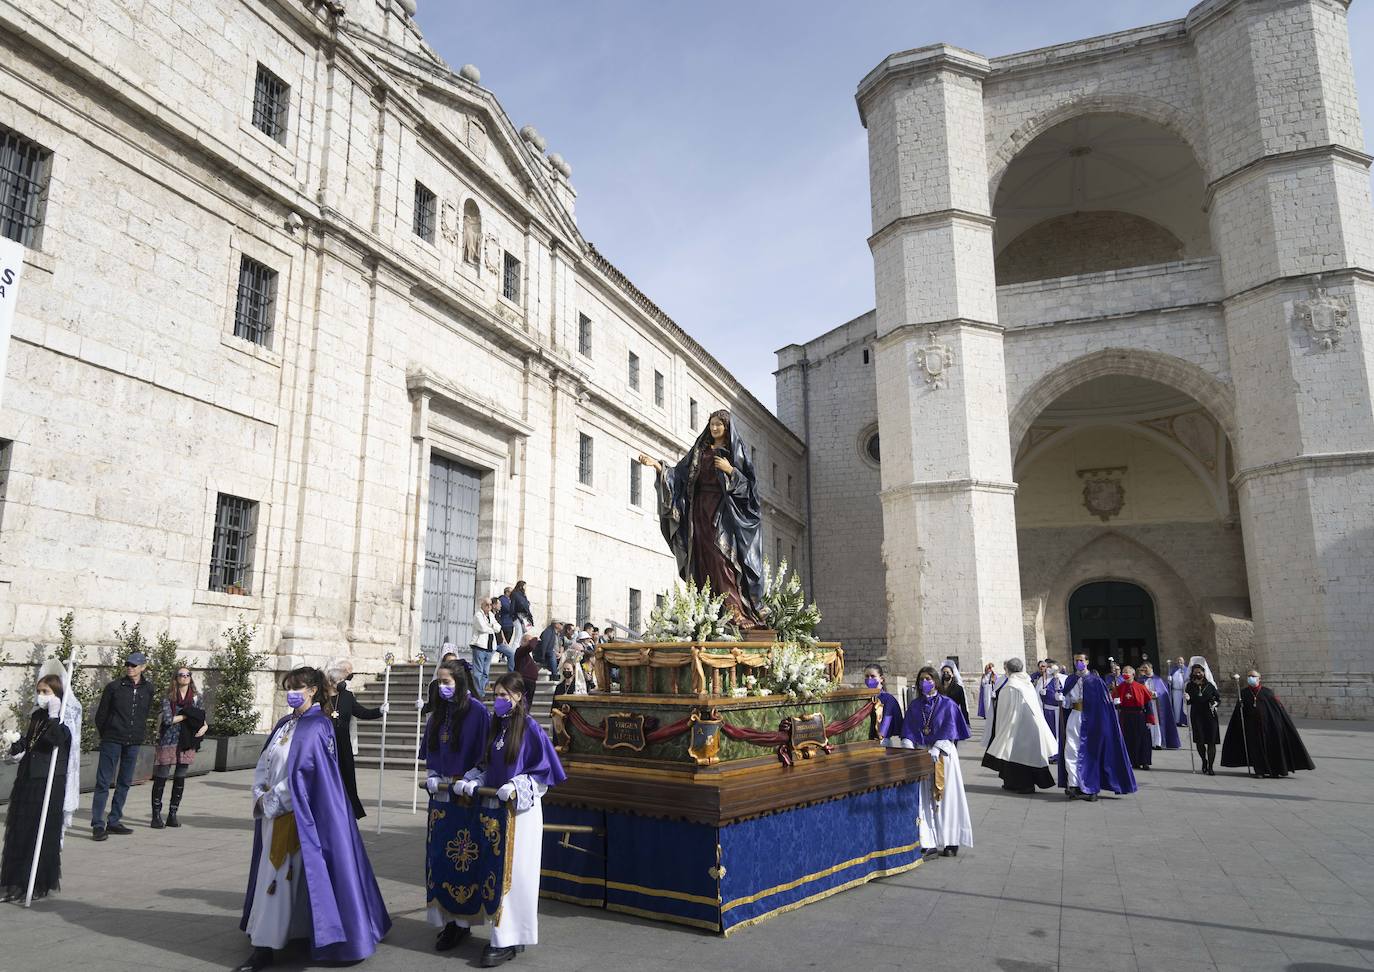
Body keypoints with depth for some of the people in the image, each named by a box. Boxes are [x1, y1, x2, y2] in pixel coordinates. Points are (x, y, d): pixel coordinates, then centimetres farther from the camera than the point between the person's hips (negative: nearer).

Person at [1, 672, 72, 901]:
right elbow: (27, 742, 23)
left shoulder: (64, 719, -10)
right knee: (19, 831, 8)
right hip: (27, 780, 7)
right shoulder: (36, 716, 12)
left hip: (50, 783, -7)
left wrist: (53, 716, -26)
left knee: (44, 834, 0)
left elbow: (58, 739, -29)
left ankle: (40, 884, 10)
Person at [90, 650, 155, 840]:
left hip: (133, 743, 4)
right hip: (112, 740, -4)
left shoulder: (147, 689, 4)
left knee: (124, 783, 10)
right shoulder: (114, 687, -6)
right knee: (103, 782, -4)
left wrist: (140, 734, 11)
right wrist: (105, 735, 6)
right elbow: (101, 714, 2)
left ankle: (113, 822, 19)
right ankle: (98, 825, 0)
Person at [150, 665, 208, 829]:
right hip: (169, 742, -3)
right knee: (161, 778, -1)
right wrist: (187, 715, -7)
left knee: (180, 779, 8)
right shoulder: (168, 697, -2)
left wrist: (204, 726, -7)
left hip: (187, 743, 3)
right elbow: (167, 719, -13)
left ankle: (172, 815, 17)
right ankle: (156, 816, 8)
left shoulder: (197, 697, 9)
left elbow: (202, 717, 13)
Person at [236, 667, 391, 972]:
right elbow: (263, 764, 13)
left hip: (298, 815, -7)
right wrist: (260, 796, -2)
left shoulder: (318, 727, -12)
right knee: (271, 875, 12)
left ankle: (266, 946, 3)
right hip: (272, 812, 7)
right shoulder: (285, 724, 12)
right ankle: (264, 946, 23)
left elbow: (302, 773, -17)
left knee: (280, 876, -4)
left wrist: (272, 801, -11)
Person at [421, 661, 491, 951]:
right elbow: (430, 751, 16)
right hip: (440, 794, 6)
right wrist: (432, 777, 0)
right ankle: (445, 917, 17)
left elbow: (481, 754, -11)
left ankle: (461, 920, 8)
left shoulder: (476, 711, -10)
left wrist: (457, 783, -13)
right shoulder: (439, 712, 11)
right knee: (439, 854, 7)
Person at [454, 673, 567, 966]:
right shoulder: (494, 726, 8)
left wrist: (517, 788, -20)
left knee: (513, 873, -2)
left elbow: (543, 770, -11)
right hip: (494, 808, 7)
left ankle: (508, 940, 6)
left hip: (521, 809, -7)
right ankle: (502, 934, 21)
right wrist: (471, 782, 0)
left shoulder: (530, 729, -11)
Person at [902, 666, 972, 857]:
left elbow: (949, 730, -8)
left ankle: (950, 841, 6)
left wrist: (936, 749, -19)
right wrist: (909, 749, -11)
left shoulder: (947, 704, 0)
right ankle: (929, 842, 2)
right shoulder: (914, 707, 11)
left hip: (943, 755, -3)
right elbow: (908, 731, 6)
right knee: (924, 799, 0)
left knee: (946, 797, -1)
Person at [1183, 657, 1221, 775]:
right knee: (1199, 741, -3)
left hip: (1210, 716, -1)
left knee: (1211, 742, -1)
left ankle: (1211, 766, 9)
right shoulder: (1190, 686, 3)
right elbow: (1189, 702, 6)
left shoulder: (1211, 685, 1)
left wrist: (1215, 704, -15)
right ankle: (1204, 760, 24)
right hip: (1196, 716, 1)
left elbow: (1218, 699, 5)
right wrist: (1187, 698, -16)